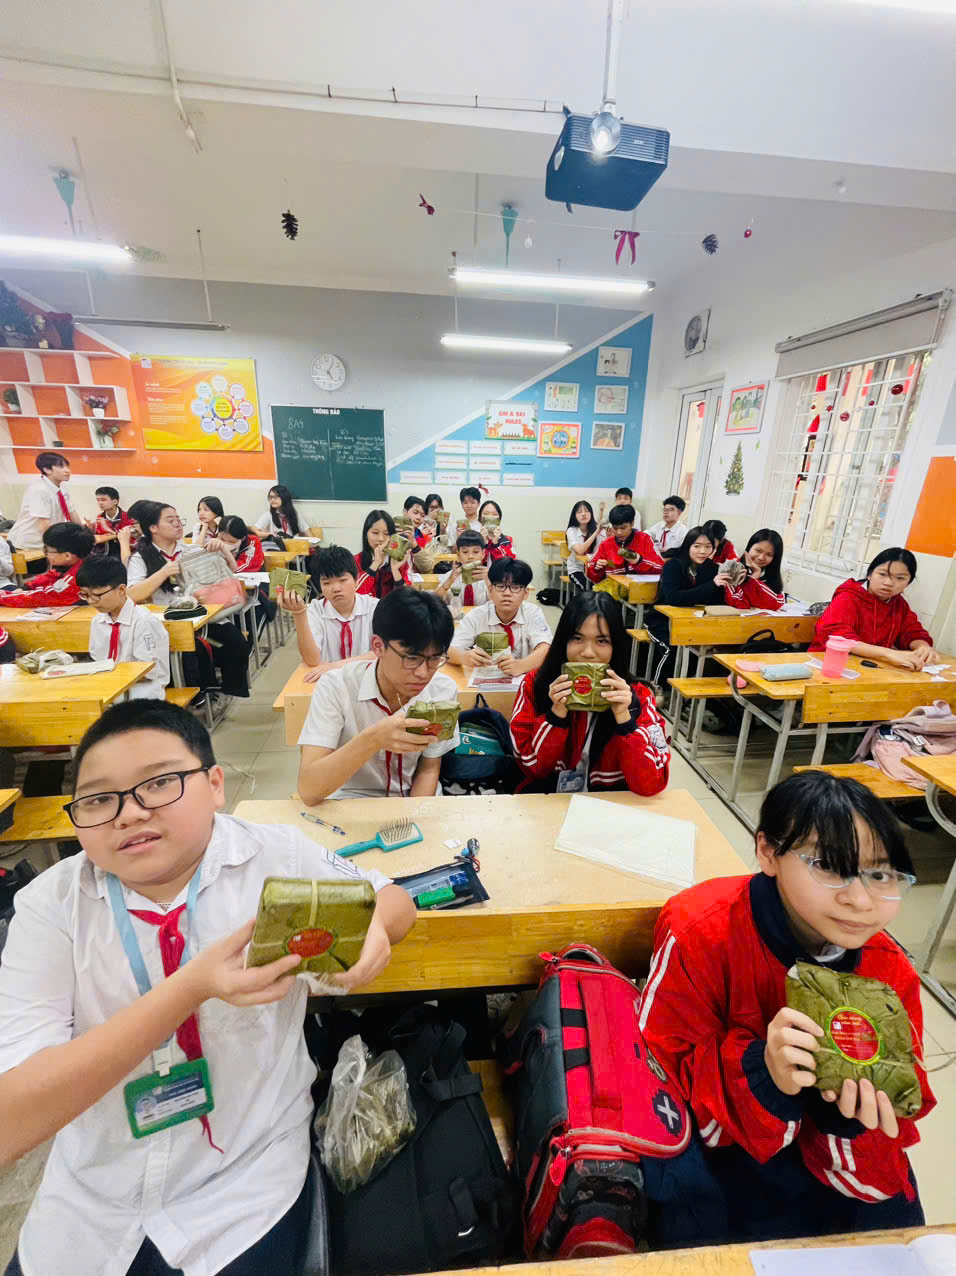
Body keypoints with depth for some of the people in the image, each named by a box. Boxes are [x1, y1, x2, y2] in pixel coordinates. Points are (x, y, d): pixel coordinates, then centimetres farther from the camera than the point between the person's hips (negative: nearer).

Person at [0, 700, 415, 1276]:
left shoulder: (279, 856, -17)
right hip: (89, 1204, 1)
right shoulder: (51, 904, -14)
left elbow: (396, 897, -4)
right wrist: (191, 989, -33)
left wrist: (371, 927, -28)